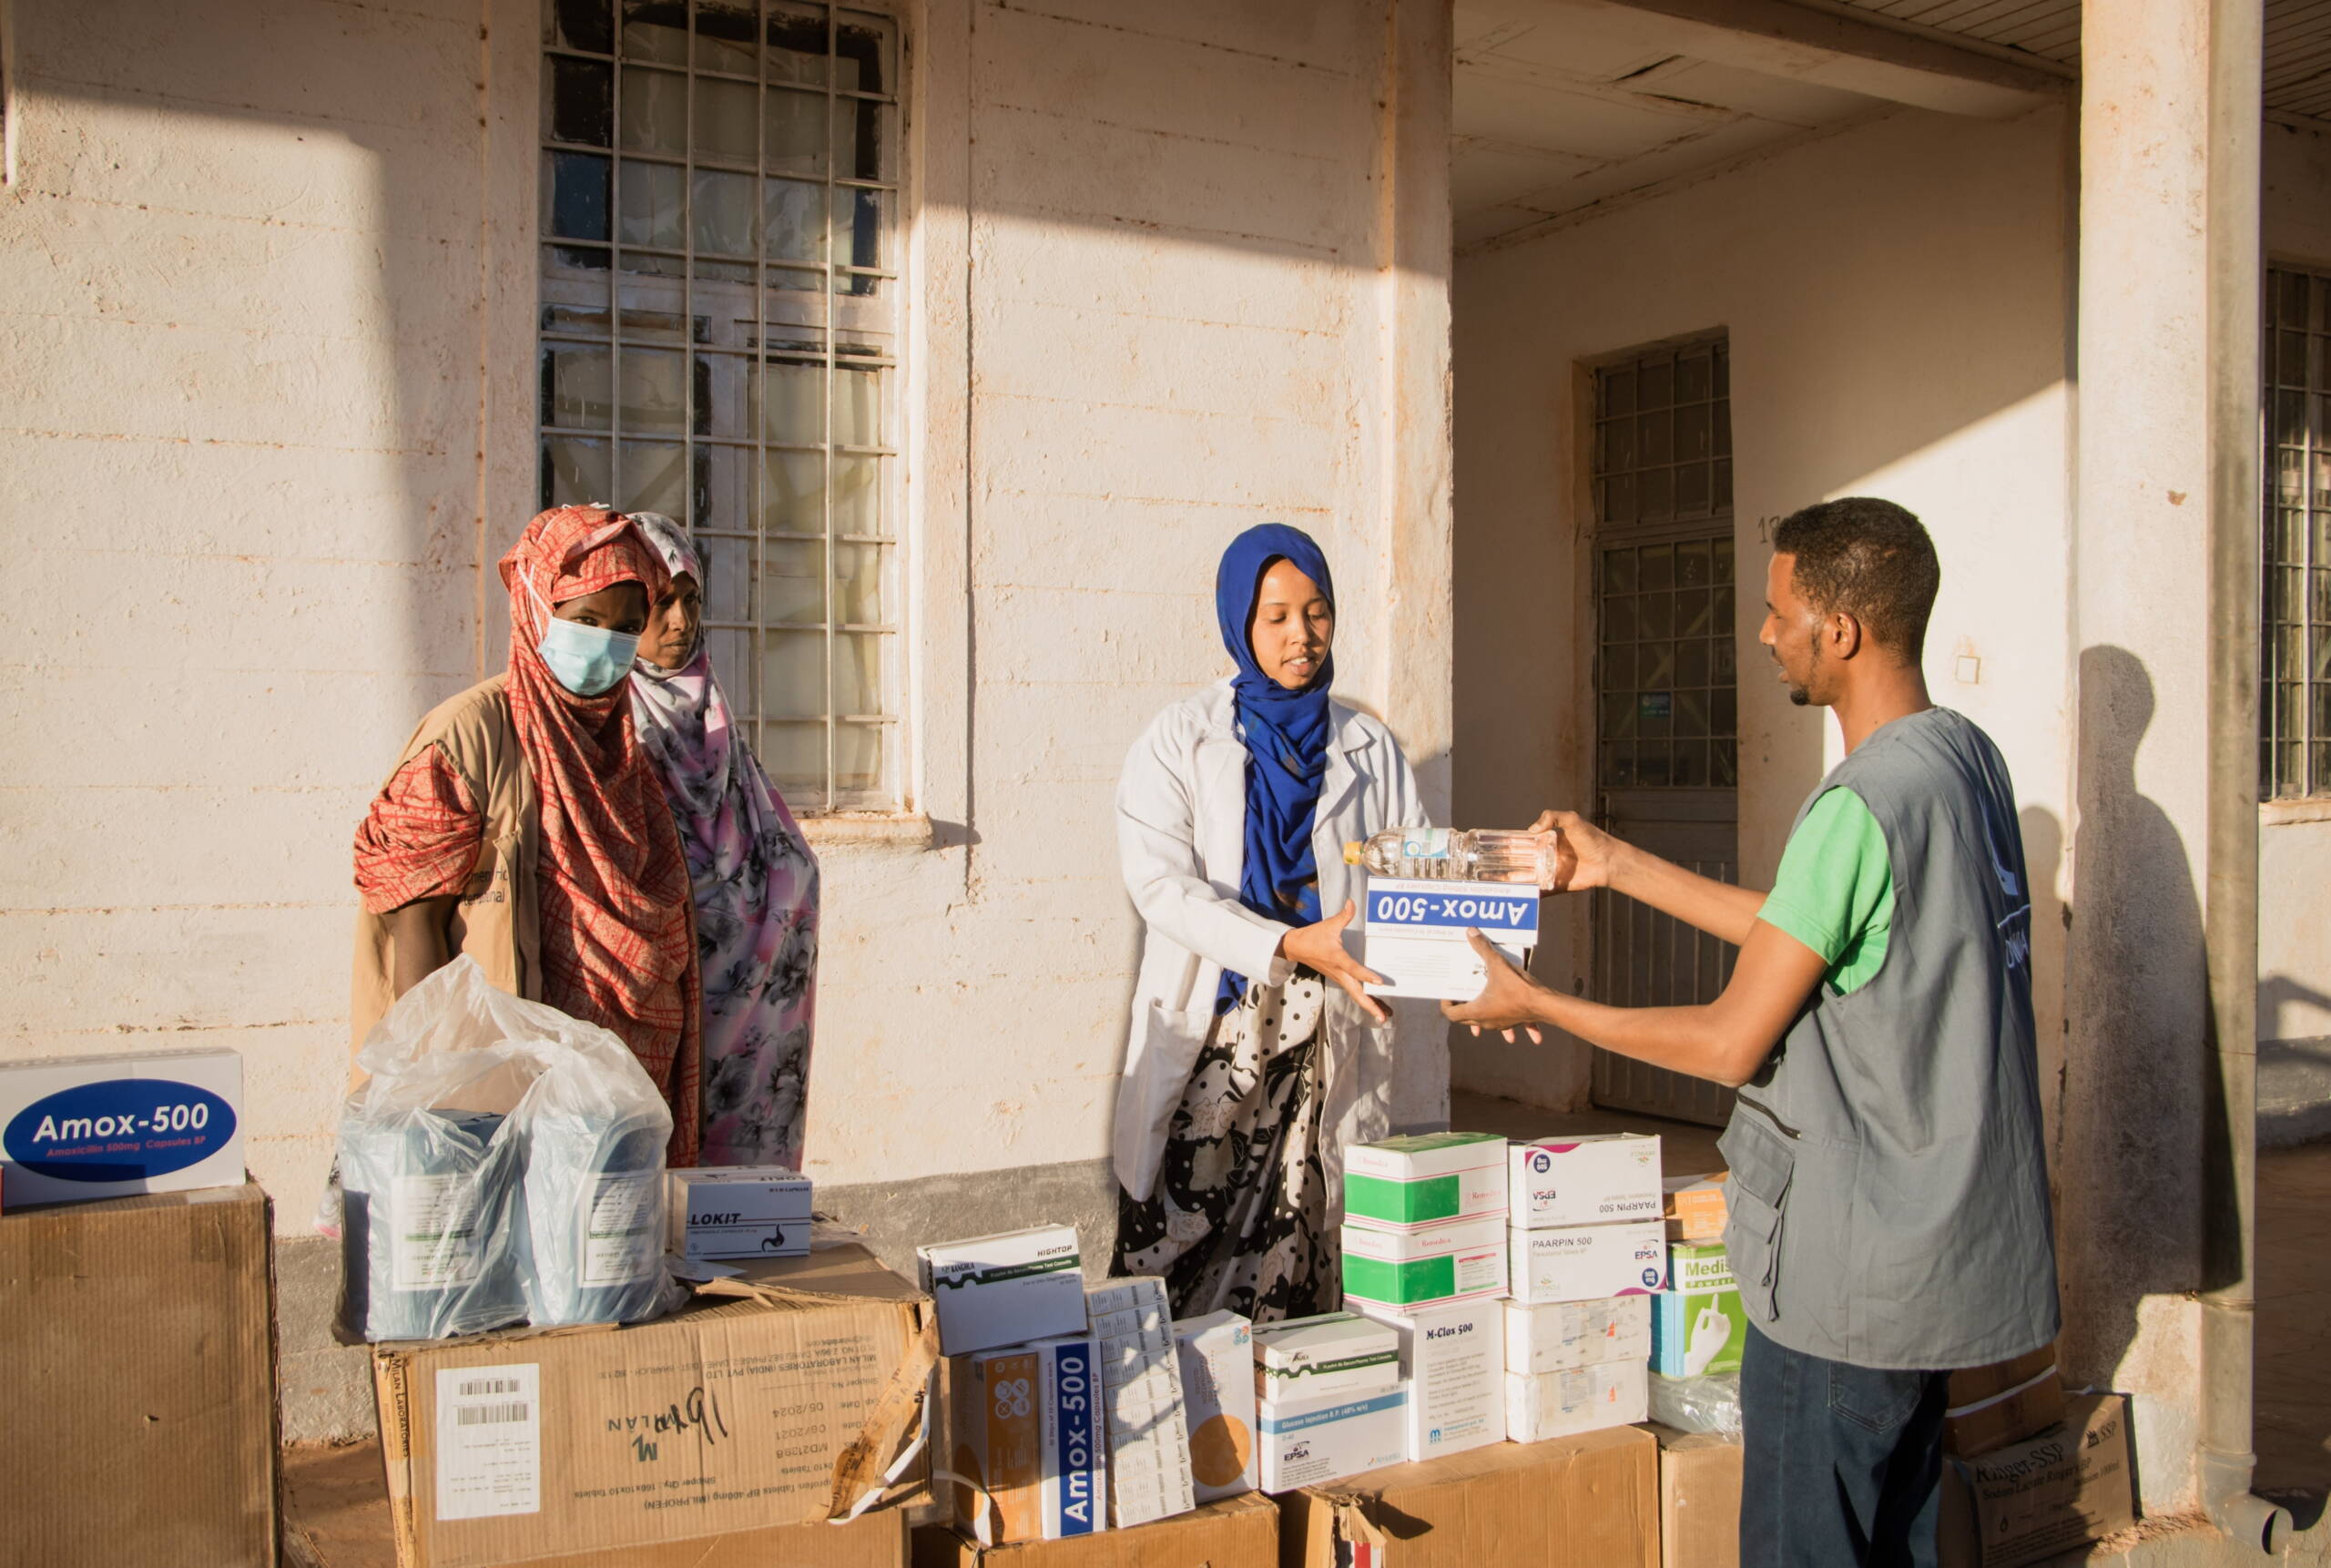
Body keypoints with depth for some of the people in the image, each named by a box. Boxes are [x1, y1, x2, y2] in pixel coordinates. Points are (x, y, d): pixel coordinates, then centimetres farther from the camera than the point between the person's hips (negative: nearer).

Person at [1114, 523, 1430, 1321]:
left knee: (1306, 1269, 0)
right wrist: (1292, 944, -20)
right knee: (1181, 1272, -4)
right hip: (1209, 1040, -2)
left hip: (1331, 1043, 2)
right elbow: (1161, 884, -8)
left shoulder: (1370, 748, 12)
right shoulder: (1181, 739, 4)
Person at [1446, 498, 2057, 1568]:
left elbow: (1731, 1043, -17)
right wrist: (1621, 868, 18)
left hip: (1848, 1278, -9)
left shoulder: (1859, 807, -24)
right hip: (1950, 1250, 9)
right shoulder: (1968, 757, 5)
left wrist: (1536, 1005, -6)